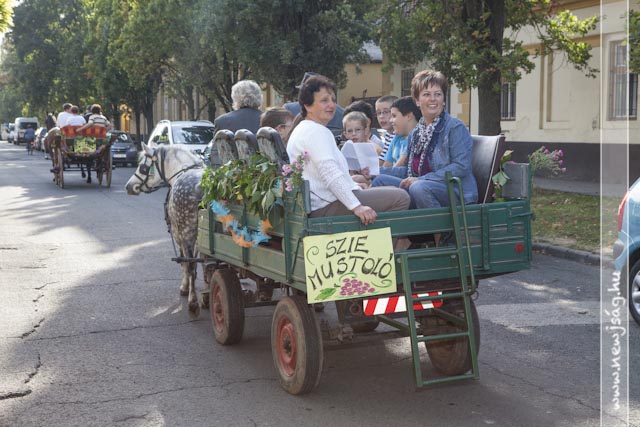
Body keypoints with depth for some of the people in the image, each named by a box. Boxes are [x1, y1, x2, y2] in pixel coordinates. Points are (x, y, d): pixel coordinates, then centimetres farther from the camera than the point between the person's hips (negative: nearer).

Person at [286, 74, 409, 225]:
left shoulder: (302, 130, 21)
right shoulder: (317, 131, -13)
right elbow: (330, 174, -25)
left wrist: (360, 192, 13)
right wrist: (356, 206, -29)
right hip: (325, 207, -11)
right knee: (400, 198, -17)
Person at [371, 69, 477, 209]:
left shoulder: (456, 127, -4)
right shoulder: (416, 132, 18)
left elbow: (461, 167, -15)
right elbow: (410, 169, 23)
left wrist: (421, 179, -19)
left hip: (455, 191, -6)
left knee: (419, 187, -35)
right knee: (381, 180, -8)